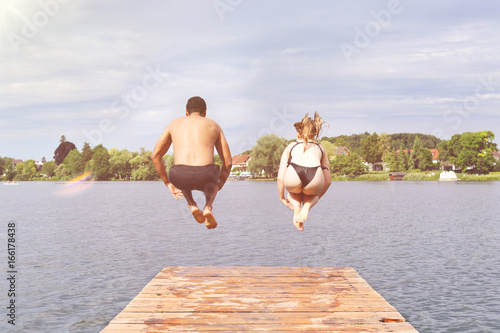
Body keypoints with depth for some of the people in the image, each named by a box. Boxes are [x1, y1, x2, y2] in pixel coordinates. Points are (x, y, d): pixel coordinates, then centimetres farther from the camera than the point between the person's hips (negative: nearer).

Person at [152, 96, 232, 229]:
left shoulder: (175, 123, 25)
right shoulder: (214, 125, 23)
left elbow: (155, 156, 23)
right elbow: (228, 162, 20)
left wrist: (168, 184, 30)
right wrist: (218, 186, 34)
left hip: (180, 178, 1)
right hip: (204, 176, 0)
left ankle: (192, 205, 15)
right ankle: (208, 207, 10)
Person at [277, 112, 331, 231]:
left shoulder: (291, 146, 31)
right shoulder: (320, 148, 34)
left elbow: (280, 178, 25)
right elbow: (328, 180, 35)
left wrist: (282, 198, 40)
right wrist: (317, 197, 51)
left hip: (293, 177, 0)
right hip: (315, 179, 1)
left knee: (293, 191, 37)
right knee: (312, 194, 37)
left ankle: (296, 208, 7)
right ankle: (307, 206, 5)